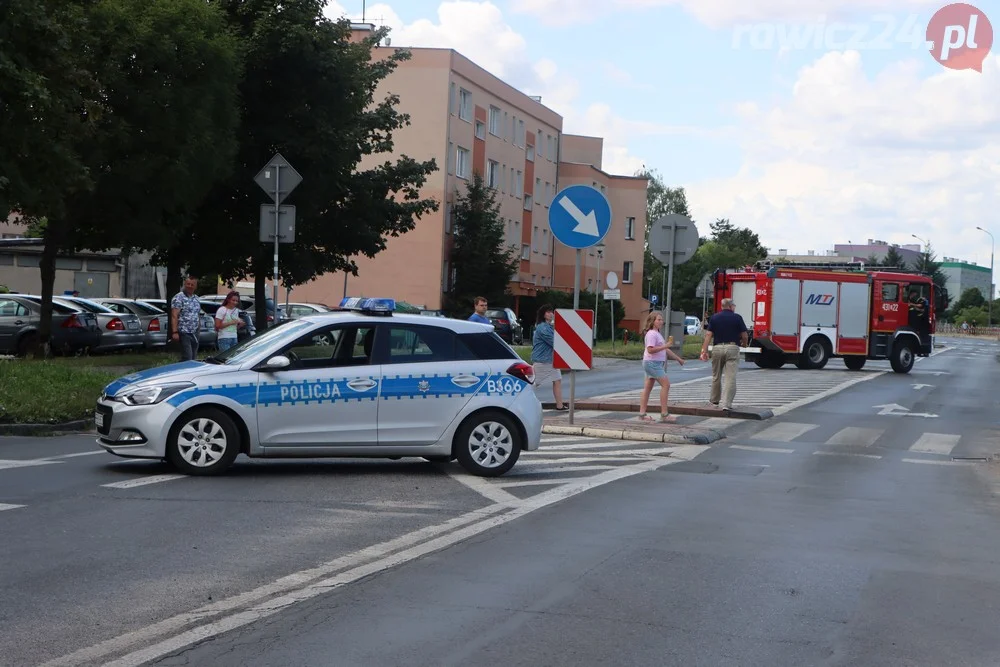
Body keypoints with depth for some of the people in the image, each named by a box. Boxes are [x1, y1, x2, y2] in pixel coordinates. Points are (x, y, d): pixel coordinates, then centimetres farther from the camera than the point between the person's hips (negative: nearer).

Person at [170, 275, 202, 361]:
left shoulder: (196, 298, 15)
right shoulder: (179, 298, -8)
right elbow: (174, 316, -14)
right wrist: (175, 332, -22)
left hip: (195, 333, 7)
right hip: (184, 332, -7)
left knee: (193, 358, 8)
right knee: (187, 358, -15)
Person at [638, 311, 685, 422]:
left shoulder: (657, 334, 20)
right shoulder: (651, 334, -12)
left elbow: (666, 349, 25)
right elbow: (650, 349, -23)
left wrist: (678, 358, 25)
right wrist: (664, 346, -22)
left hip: (657, 364, 10)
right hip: (652, 363, -10)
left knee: (648, 387, 8)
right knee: (666, 384, -12)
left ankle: (642, 413, 8)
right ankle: (664, 414, -12)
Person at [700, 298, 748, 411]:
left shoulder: (714, 318, 5)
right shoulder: (737, 317, -1)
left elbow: (708, 335, -2)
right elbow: (744, 336, 0)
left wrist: (704, 351, -5)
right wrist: (744, 344, 21)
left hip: (717, 348, 3)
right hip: (732, 348, -3)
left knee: (716, 376, 18)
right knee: (731, 378, -5)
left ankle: (714, 400, 32)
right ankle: (727, 404, -13)